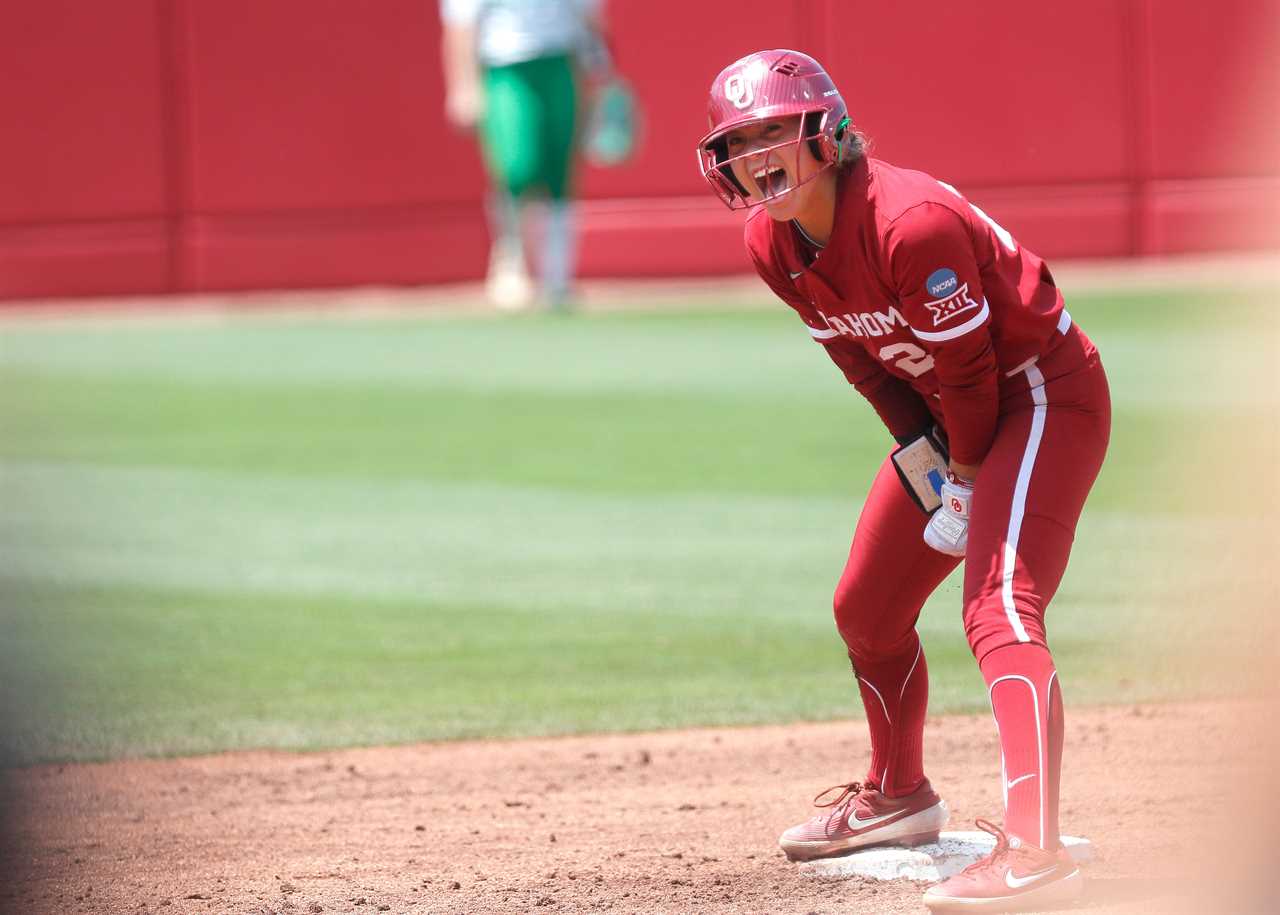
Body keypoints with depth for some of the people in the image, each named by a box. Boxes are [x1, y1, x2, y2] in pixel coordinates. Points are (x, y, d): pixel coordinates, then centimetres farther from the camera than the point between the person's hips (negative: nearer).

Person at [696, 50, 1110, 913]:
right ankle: (899, 794, 43)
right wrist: (924, 458, -1)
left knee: (998, 606, -26)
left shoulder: (910, 222, -32)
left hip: (1044, 394, -9)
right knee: (866, 611, 18)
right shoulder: (773, 244, -7)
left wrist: (967, 476, -11)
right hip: (944, 414, 9)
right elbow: (865, 362, 5)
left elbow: (968, 369, -22)